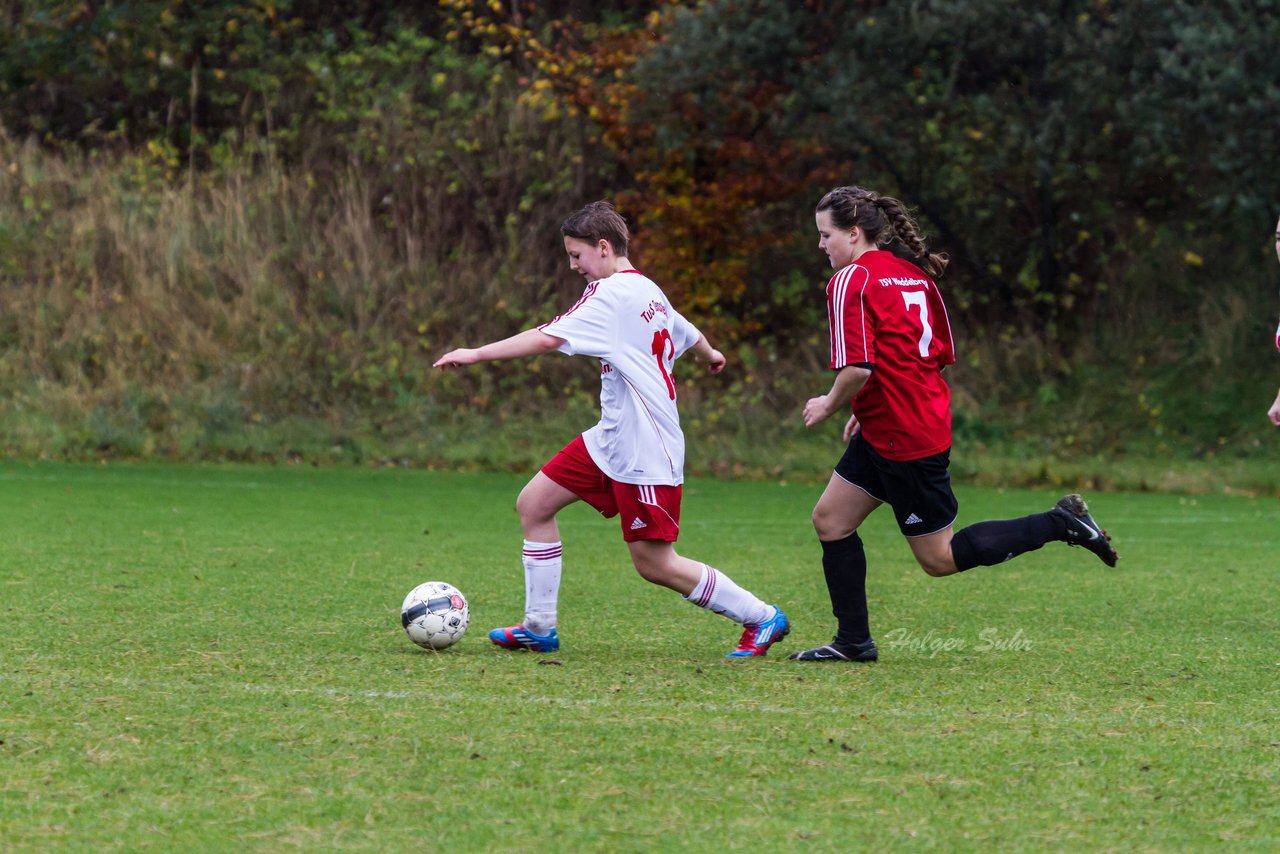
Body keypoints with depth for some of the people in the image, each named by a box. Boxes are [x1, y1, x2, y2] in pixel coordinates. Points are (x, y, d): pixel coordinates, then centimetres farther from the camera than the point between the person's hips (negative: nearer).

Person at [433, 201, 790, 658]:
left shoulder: (611, 294, -16)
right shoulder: (648, 291, 12)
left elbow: (549, 338, -24)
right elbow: (689, 334, 31)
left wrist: (476, 354, -20)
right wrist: (710, 356, 54)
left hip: (644, 450, -10)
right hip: (611, 440, 10)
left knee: (654, 564, -5)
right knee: (533, 504, 6)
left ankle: (763, 618, 8)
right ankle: (539, 628, 11)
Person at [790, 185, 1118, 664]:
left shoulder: (851, 281, -15)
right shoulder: (915, 274, 11)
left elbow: (858, 368, -25)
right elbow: (942, 355, 15)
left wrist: (830, 405, -5)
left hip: (906, 443, -10)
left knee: (939, 558, 1)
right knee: (830, 518, 13)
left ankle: (1060, 525, 0)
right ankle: (853, 642, 15)